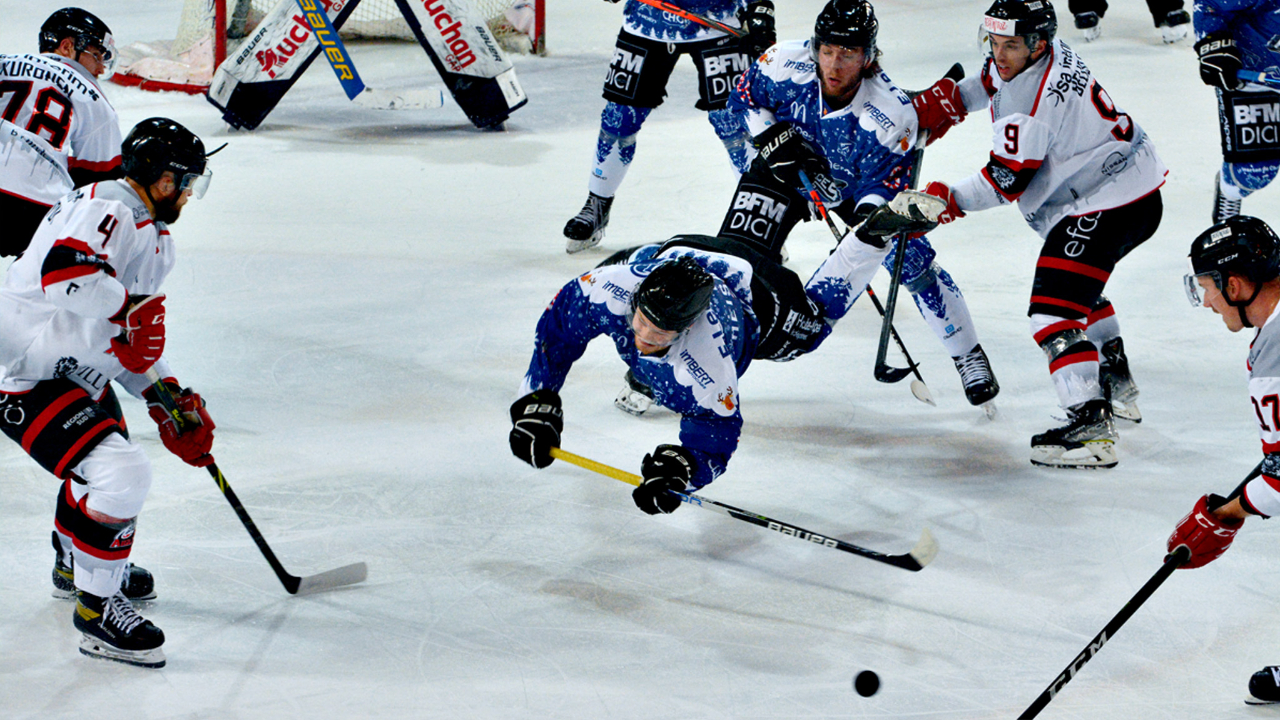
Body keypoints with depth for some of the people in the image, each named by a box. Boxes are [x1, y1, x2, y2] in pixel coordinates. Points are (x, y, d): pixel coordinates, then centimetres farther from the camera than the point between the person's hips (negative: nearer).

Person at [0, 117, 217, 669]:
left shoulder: (153, 240, 14)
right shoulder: (104, 210, -20)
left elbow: (131, 340, 20)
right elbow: (63, 270, -39)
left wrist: (167, 398, 12)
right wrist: (131, 307, -33)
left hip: (73, 371, 11)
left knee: (108, 453, 30)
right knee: (120, 475, -21)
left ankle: (76, 561, 55)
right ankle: (96, 608, -8)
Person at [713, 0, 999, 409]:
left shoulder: (893, 115, -34)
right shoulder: (786, 64, -30)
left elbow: (884, 185, -23)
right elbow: (746, 98, -10)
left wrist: (871, 215, -43)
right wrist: (775, 138, -24)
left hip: (858, 186, -1)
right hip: (785, 170, 1)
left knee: (911, 262, -9)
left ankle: (968, 354, 9)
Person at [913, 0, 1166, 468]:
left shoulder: (1034, 104, -26)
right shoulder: (1040, 55, 3)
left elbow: (1008, 180, -21)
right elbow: (996, 81, 26)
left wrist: (950, 201, -16)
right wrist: (949, 101, 16)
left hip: (1109, 205, -12)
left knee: (1053, 311, -17)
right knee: (1078, 287, 33)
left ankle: (1091, 426, -25)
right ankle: (1117, 386, 47)